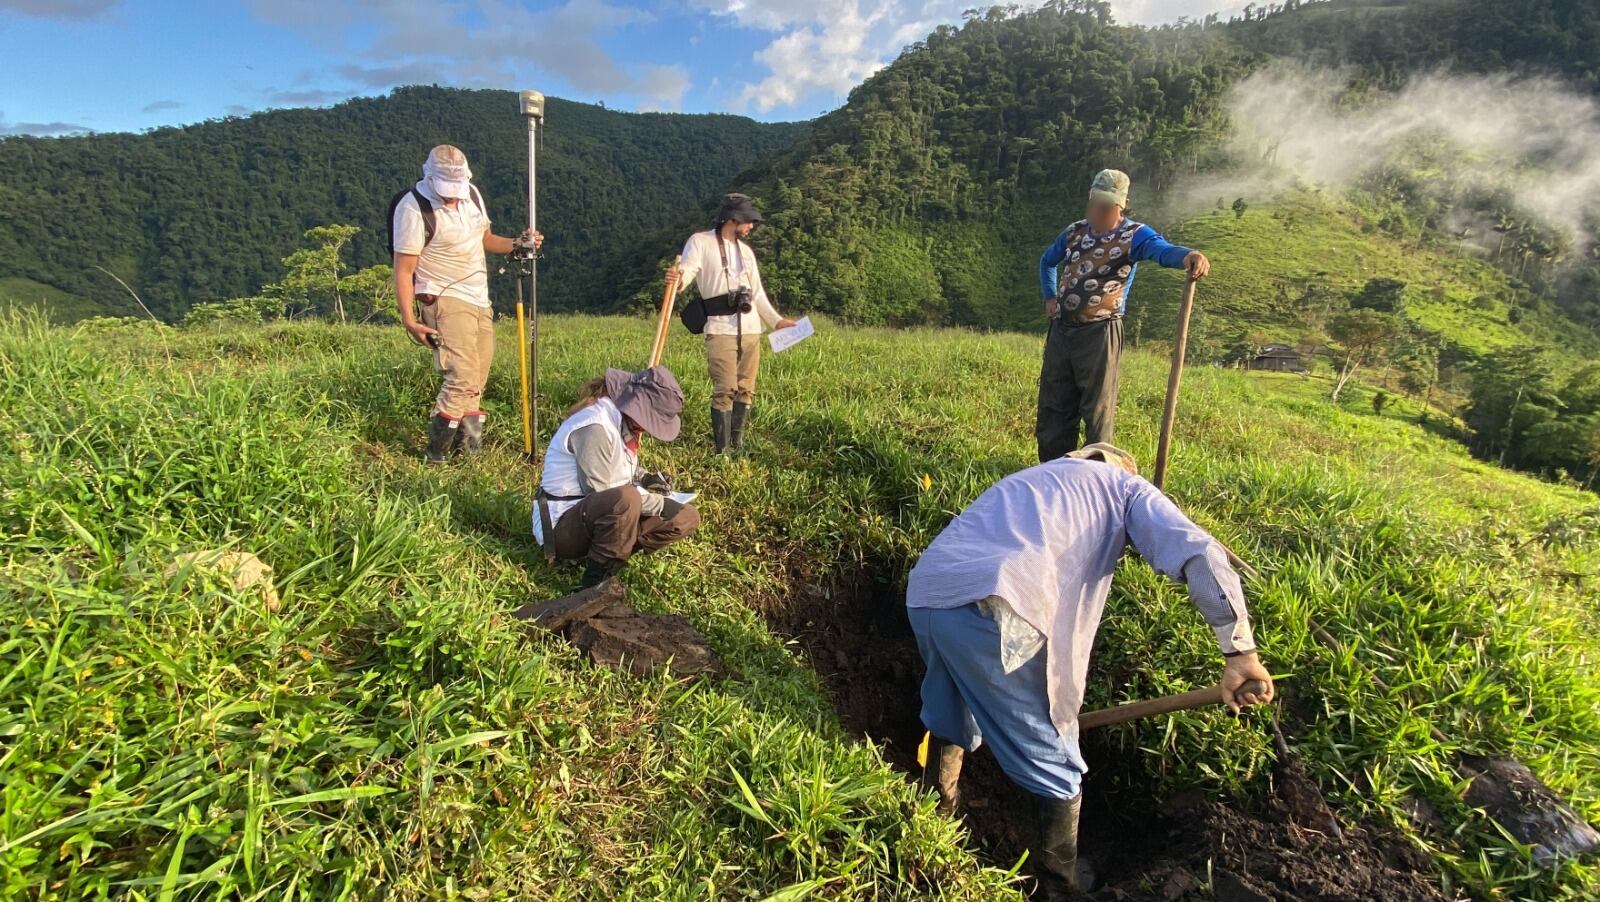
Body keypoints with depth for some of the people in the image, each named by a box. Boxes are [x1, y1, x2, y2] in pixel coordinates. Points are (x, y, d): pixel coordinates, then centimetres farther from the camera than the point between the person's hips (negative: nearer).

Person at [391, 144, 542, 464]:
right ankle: (436, 457, -6)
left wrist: (515, 244, 0)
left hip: (479, 298, 8)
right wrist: (409, 320, -19)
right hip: (445, 300, -8)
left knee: (478, 379, 9)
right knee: (464, 377, -17)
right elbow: (403, 270, -14)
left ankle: (469, 451, 18)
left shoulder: (471, 194, 6)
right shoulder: (414, 209, -15)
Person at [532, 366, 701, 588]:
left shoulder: (623, 417, 3)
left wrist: (643, 478, -2)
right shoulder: (595, 426, -25)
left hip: (605, 516, 9)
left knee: (686, 518, 0)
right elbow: (598, 493, -24)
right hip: (562, 525, -9)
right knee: (626, 499, -39)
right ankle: (597, 579, -19)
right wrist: (659, 504, -18)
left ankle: (604, 557, -1)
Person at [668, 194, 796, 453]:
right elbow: (687, 270, -14)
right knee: (725, 390, -10)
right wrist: (678, 280, -38)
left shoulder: (746, 250, 19)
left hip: (751, 329, 6)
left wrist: (776, 320, 19)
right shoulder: (701, 241, 1)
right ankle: (722, 451, -3)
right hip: (721, 330, -6)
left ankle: (738, 445, 16)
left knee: (746, 389, 7)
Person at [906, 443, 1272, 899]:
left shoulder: (1026, 480, 39)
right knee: (1054, 762, 17)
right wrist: (1240, 651, 3)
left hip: (924, 596, 7)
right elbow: (1200, 553, 2)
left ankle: (939, 815, 56)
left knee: (951, 716, 35)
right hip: (993, 611, -7)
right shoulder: (1126, 488, 23)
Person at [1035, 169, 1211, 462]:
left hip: (1100, 333, -5)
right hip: (1061, 329, 6)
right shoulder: (1074, 231, 9)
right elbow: (1047, 262, 28)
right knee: (1053, 405, 11)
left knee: (1097, 408, 1)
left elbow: (1162, 249, -30)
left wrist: (1187, 255, -52)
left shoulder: (1134, 235, -7)